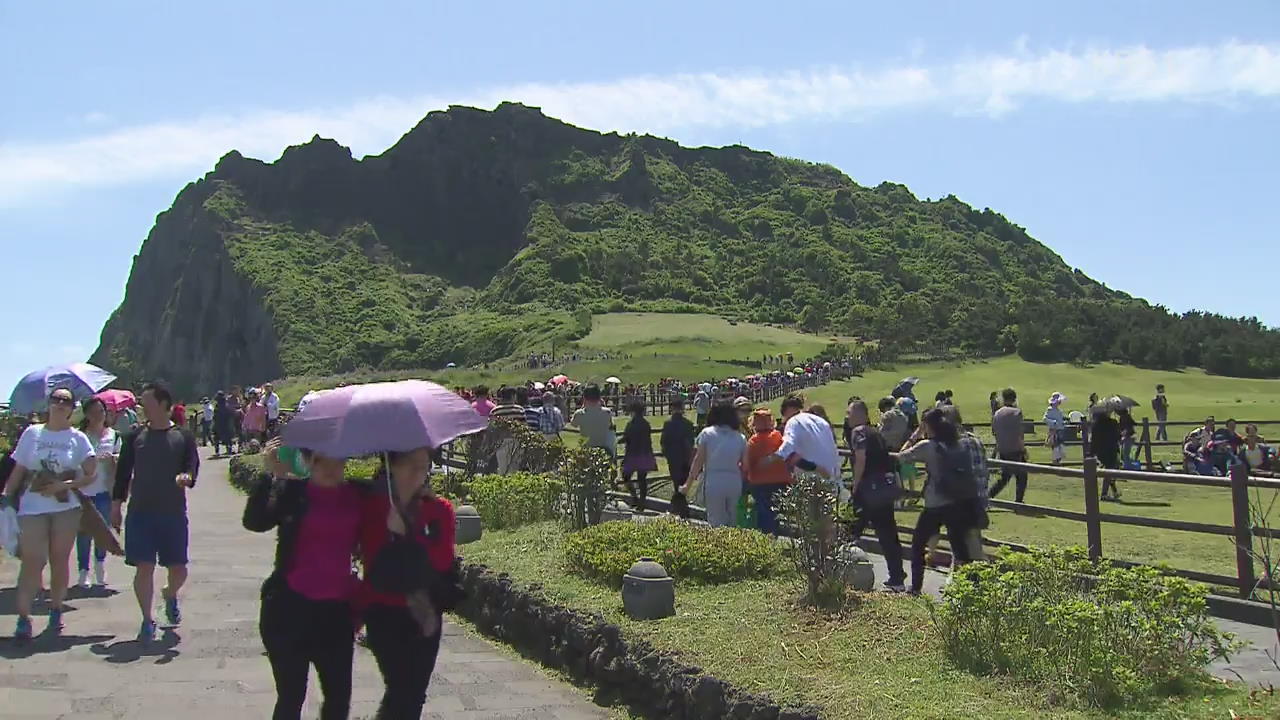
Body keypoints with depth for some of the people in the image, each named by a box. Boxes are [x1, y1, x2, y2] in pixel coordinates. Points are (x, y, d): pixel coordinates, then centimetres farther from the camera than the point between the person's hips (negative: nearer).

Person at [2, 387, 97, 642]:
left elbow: (91, 474, 0)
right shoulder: (32, 433, 6)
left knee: (59, 561, 8)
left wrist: (65, 485, -13)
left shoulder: (78, 438, 3)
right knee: (32, 562, -6)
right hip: (32, 508, 0)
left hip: (66, 508, 0)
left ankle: (56, 610, 21)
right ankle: (23, 616, -2)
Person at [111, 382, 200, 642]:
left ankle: (170, 595, 39)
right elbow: (123, 472, 8)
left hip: (174, 513, 0)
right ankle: (147, 621, 11)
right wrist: (116, 505, 5)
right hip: (140, 513, 0)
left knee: (179, 569, 5)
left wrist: (187, 477, -23)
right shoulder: (135, 437, 5)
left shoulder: (183, 436, 2)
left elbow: (193, 467, 0)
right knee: (144, 567, -3)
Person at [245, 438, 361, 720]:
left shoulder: (359, 495, 3)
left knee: (339, 697, 7)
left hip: (337, 610, 2)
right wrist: (269, 475, -27)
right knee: (291, 697, 6)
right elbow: (254, 522, -20)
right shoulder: (291, 490, -3)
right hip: (290, 606, -2)